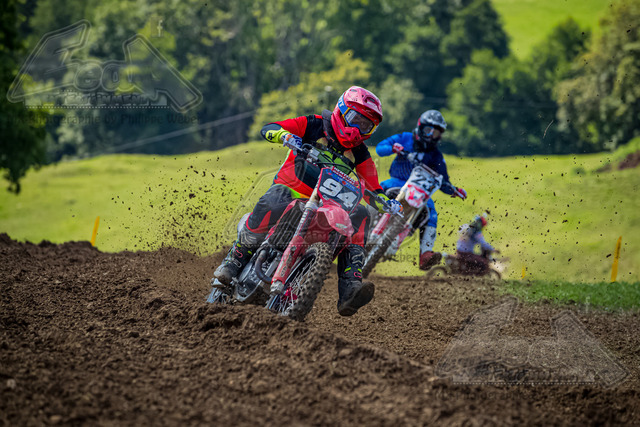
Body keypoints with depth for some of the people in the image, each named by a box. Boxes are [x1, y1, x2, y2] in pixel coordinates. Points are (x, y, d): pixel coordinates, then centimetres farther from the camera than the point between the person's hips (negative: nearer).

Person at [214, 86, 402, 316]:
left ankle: (349, 290, -34)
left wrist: (389, 204, -14)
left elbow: (374, 190, 9)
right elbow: (267, 129, -6)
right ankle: (234, 260, -17)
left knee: (359, 216, -23)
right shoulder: (315, 125, -1)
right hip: (288, 189, -4)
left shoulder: (359, 153, 10)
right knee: (270, 207, -39)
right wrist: (287, 136, -28)